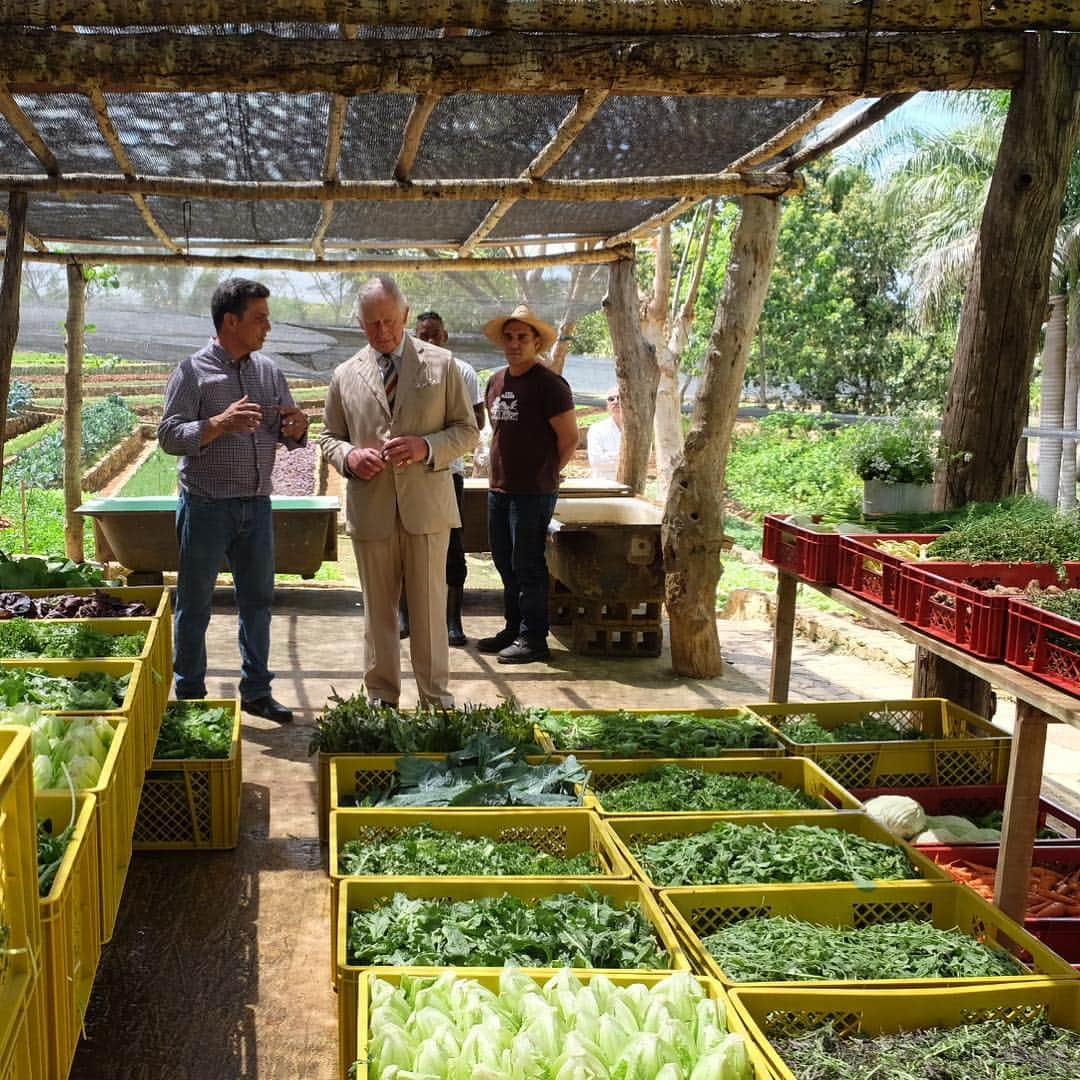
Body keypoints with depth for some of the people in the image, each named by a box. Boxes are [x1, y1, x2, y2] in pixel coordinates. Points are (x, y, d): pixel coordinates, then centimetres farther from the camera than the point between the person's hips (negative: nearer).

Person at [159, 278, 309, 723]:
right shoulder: (192, 372, -7)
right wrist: (219, 424, -27)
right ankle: (189, 697, 16)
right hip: (206, 505, -5)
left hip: (257, 504, 5)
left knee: (258, 600, 11)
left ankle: (256, 691, 23)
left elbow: (287, 435, 14)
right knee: (195, 605, 5)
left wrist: (296, 428, -10)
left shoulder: (268, 370, 8)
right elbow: (169, 437, -12)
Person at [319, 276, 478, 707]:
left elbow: (467, 430, 4)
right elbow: (329, 437, 15)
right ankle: (381, 699, 20)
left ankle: (436, 700, 14)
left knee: (429, 607, 3)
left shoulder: (441, 364, 3)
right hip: (369, 509, 1)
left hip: (426, 506, -1)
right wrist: (348, 456, -9)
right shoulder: (346, 375, 8)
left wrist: (426, 446, -15)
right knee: (378, 610, 9)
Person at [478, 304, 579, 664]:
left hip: (533, 494, -8)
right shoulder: (497, 380, 12)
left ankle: (533, 638, 6)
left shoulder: (549, 384, -11)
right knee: (505, 563, 14)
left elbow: (569, 439, -9)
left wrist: (544, 474, -1)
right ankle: (513, 630, 26)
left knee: (527, 566, -3)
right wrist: (500, 472, 16)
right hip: (499, 489, 8)